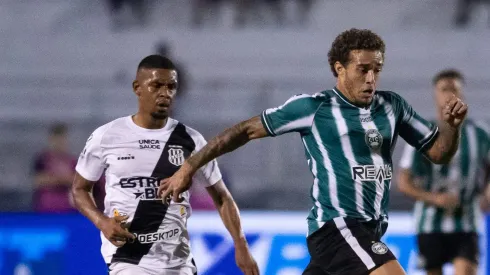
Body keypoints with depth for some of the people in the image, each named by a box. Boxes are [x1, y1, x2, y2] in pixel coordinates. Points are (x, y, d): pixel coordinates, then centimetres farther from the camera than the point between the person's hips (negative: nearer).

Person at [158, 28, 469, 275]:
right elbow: (248, 130, 3)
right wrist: (189, 167, 3)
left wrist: (453, 125, -6)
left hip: (367, 234, 6)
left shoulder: (393, 106, 10)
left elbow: (438, 152, 16)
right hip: (337, 225, -6)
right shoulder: (314, 107, -4)